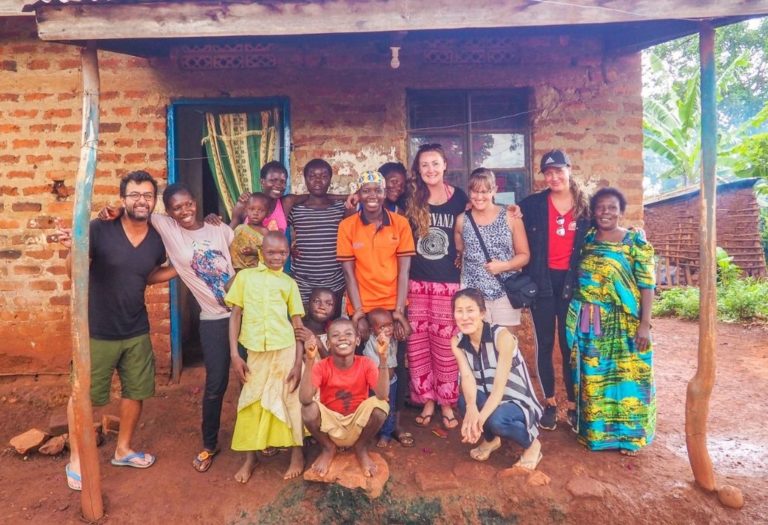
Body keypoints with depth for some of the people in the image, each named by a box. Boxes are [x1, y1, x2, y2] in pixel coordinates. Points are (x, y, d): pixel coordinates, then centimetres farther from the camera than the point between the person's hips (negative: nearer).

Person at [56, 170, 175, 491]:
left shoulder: (157, 240, -3)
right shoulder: (100, 231, -17)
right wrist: (74, 249, -31)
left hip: (137, 332, 4)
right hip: (97, 331, -4)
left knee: (135, 392, 15)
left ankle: (123, 450, 37)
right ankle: (76, 459, 31)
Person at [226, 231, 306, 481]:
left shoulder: (289, 283, 5)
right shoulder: (245, 276, 6)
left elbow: (298, 325, 5)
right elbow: (235, 316, 6)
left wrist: (298, 363, -1)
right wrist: (234, 355, -1)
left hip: (285, 350, -1)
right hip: (255, 352, 1)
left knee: (289, 400, 7)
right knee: (251, 403, 10)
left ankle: (297, 454, 24)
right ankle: (250, 458, 28)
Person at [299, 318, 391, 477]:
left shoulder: (365, 364, -14)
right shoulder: (321, 367, -15)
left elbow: (382, 395, -32)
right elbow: (305, 399, -32)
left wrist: (383, 357, -41)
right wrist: (309, 360, -41)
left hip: (358, 425, 0)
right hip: (330, 426, 0)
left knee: (380, 405, -30)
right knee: (309, 408, -30)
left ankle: (361, 448, 2)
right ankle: (328, 448, 3)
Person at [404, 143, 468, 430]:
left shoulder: (459, 197, 2)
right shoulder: (411, 200, 3)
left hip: (449, 283, -1)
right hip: (416, 283, 1)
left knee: (446, 346, 4)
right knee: (418, 345, 5)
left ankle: (447, 403, 19)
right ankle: (427, 401, 20)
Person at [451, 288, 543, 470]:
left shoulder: (502, 336, -24)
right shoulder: (457, 342, -9)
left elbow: (499, 386, -29)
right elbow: (467, 377, -22)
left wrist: (481, 418, -43)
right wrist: (471, 408, -43)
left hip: (517, 401, -4)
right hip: (487, 398, 4)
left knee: (496, 419, -36)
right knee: (464, 400, -29)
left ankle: (532, 444, -1)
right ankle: (491, 439, 5)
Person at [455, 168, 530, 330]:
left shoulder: (510, 217, -2)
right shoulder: (462, 220, 3)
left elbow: (524, 255, 1)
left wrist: (504, 265, -14)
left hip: (505, 292, -1)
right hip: (473, 294, 1)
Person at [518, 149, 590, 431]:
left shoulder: (585, 206, 4)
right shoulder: (532, 204, 0)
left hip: (571, 281, 1)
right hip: (542, 280, 0)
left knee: (570, 344, 7)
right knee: (545, 343, 7)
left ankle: (573, 404, 19)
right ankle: (549, 403, 20)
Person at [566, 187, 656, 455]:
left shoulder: (636, 242, -4)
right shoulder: (586, 240, 5)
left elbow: (647, 285, -7)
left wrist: (644, 324, -13)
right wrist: (576, 318, 4)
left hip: (624, 324, -3)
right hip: (590, 324, 3)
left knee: (625, 375, 4)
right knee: (593, 376, 11)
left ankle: (628, 434, 21)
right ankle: (595, 429, 27)